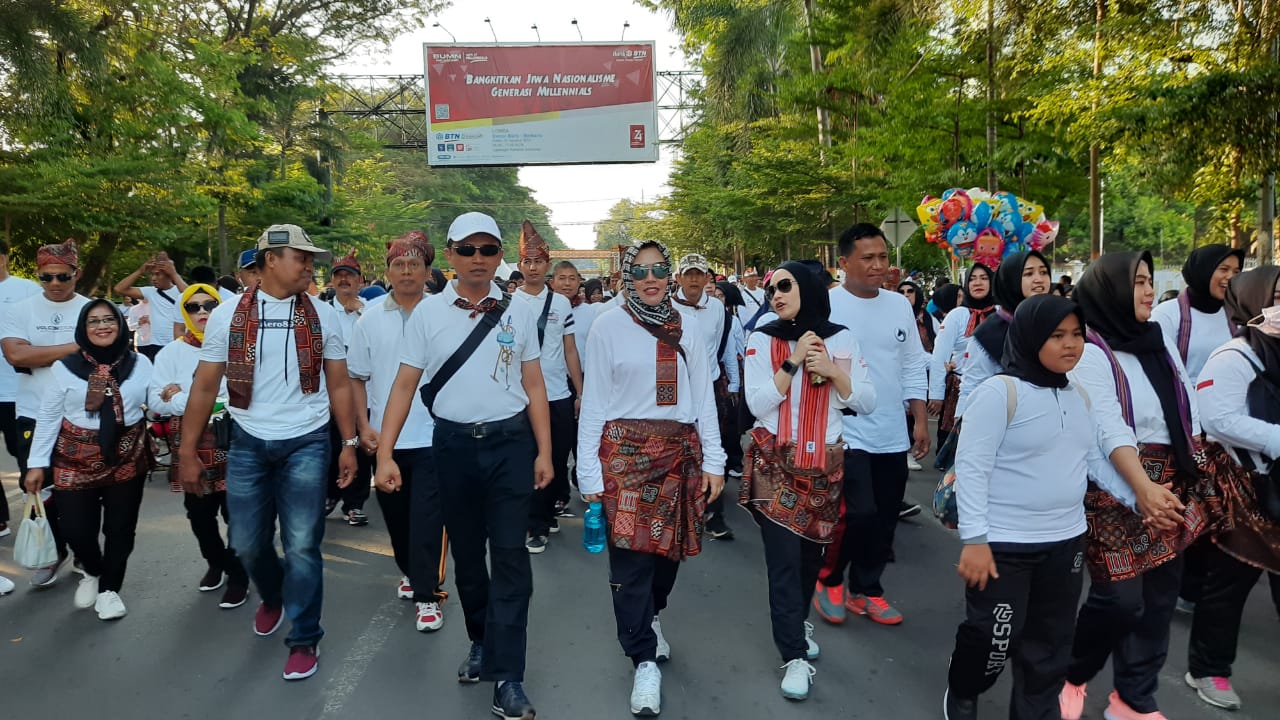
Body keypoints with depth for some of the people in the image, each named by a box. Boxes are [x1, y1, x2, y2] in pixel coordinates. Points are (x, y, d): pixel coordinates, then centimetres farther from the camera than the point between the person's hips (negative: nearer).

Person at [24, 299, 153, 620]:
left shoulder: (140, 363, 1)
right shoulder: (65, 367, -4)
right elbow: (48, 417, 1)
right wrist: (37, 463, 0)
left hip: (127, 456, 1)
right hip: (77, 458, -1)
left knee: (120, 528, 6)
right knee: (75, 528, -2)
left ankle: (110, 588, 27)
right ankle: (92, 572, 30)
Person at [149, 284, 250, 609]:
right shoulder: (171, 352, 5)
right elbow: (157, 401, -3)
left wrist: (183, 396, -11)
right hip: (191, 445, 3)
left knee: (236, 513, 1)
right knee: (199, 514, 14)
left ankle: (238, 575, 18)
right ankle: (216, 563, 38)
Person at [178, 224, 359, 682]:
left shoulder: (322, 316, 0)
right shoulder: (227, 316, -2)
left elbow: (339, 385, 5)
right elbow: (204, 387, 2)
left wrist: (349, 444, 1)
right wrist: (187, 452, 1)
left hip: (306, 444, -1)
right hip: (248, 444, 1)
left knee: (302, 545, -1)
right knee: (248, 543, 11)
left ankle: (304, 640, 16)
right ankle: (273, 597, 44)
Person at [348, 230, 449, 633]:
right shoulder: (371, 319, 3)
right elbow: (357, 378, 9)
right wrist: (363, 426, 0)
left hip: (431, 436, -3)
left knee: (427, 520, -2)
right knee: (395, 515, 17)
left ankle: (427, 595, 9)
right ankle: (409, 572, 39)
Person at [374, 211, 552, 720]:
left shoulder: (519, 312, 1)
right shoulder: (428, 313, 0)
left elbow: (534, 385, 4)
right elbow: (404, 385, -1)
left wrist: (544, 451, 1)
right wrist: (385, 453, -7)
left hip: (510, 441, -1)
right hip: (453, 444, 1)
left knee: (509, 554, -4)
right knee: (466, 553, 14)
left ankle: (506, 675, 3)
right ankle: (481, 641, 36)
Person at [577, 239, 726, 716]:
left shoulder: (687, 325, 5)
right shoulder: (609, 325, -2)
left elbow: (703, 395, 7)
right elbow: (594, 400, -2)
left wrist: (713, 460, 3)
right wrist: (589, 472, -4)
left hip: (680, 450, 3)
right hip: (626, 449, -3)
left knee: (669, 544, 12)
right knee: (631, 553, -3)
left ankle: (649, 617, 41)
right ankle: (645, 661, 11)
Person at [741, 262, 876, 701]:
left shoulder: (841, 338, 1)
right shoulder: (763, 339, -4)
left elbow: (866, 403, 0)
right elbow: (757, 404, -13)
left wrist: (833, 371, -15)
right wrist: (794, 361, -18)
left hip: (825, 462, 3)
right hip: (775, 461, -2)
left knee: (812, 549, 15)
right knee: (783, 555, -6)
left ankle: (797, 623, 39)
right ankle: (795, 656, 3)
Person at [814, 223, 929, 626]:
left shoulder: (900, 305, 7)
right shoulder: (826, 305, -10)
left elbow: (913, 368, 13)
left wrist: (921, 421, 9)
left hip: (893, 435, 6)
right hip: (847, 433, -6)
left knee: (884, 518, 12)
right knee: (858, 513, -11)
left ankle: (866, 590, 30)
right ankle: (828, 579, 15)